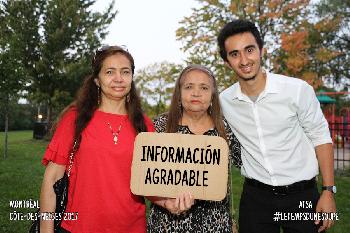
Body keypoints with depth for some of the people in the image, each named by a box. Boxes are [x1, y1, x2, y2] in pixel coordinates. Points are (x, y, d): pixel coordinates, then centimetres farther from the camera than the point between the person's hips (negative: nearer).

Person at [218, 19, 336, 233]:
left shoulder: (298, 90, -13)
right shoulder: (224, 101, -5)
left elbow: (321, 138, -4)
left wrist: (328, 191, -6)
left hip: (302, 196, -1)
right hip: (255, 197, 2)